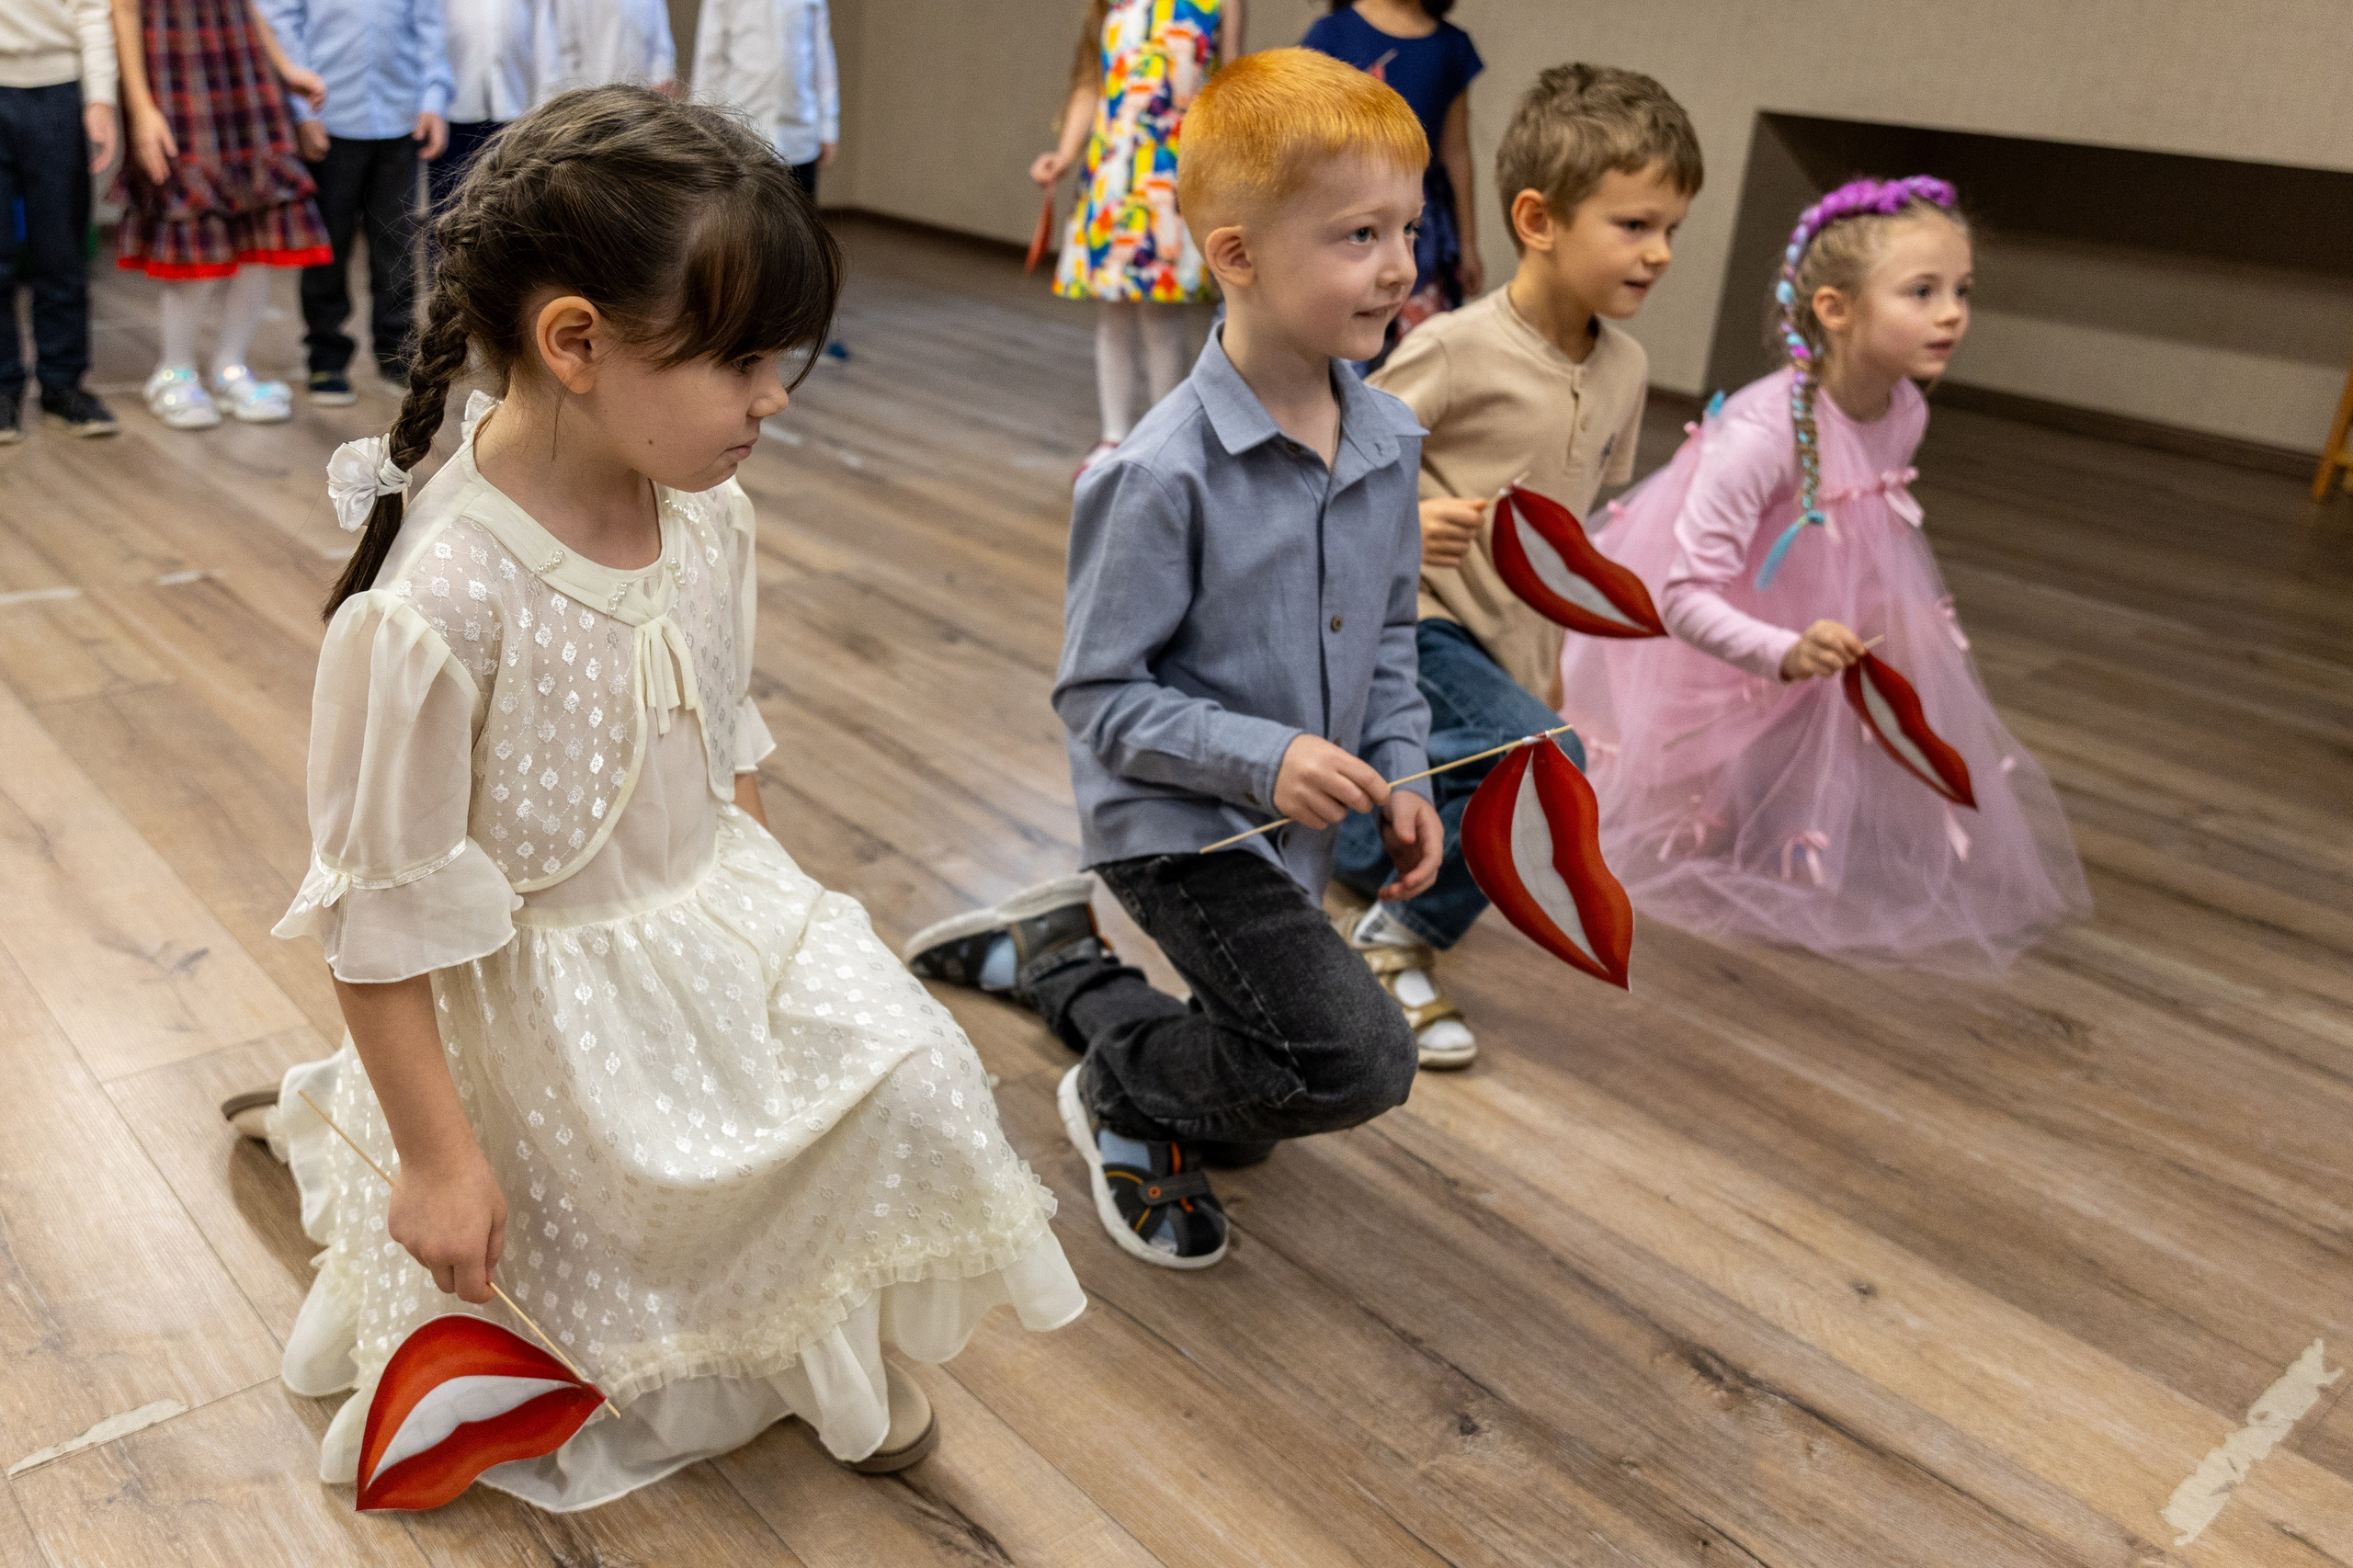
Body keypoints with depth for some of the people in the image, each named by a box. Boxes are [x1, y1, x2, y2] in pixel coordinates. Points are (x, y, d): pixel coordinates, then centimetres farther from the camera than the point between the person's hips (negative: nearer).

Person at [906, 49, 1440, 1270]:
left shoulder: (1387, 439, -3)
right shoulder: (1163, 473, -24)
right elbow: (1097, 696, -20)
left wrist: (1400, 775, -2)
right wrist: (1264, 758, -28)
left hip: (1286, 824, 8)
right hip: (1173, 821, -7)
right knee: (1358, 1060, -21)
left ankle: (1057, 958, 40)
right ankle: (1122, 1092, 6)